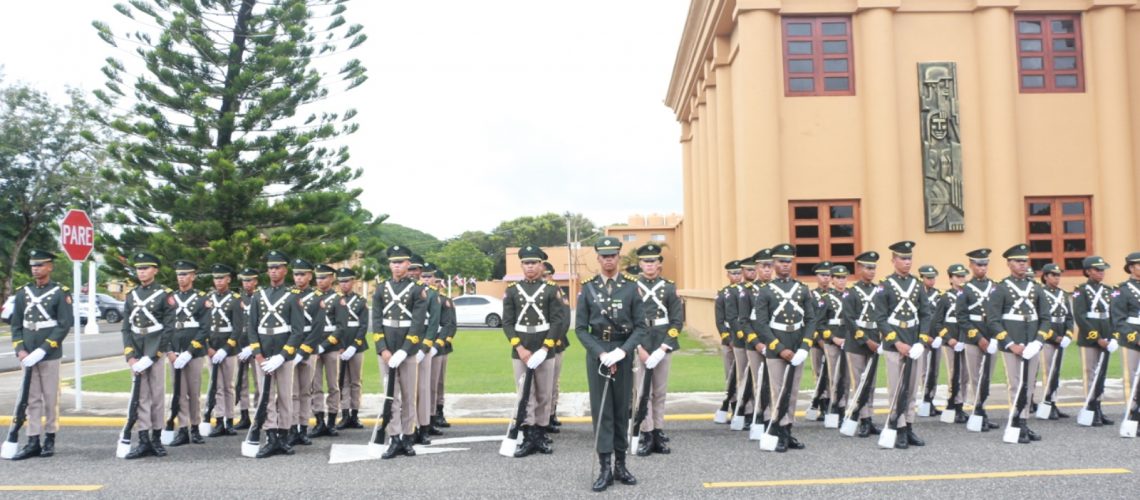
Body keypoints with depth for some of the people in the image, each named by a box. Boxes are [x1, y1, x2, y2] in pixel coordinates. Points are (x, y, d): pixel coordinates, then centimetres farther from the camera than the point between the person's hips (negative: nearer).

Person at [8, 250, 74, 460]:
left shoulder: (60, 293, -3)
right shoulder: (22, 292, 10)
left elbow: (65, 325, -9)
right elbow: (16, 324, 10)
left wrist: (42, 350, -16)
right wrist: (19, 350, -4)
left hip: (50, 355, -4)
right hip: (27, 356, 4)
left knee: (51, 398, 3)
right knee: (32, 399, 6)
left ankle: (50, 439, 13)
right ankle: (33, 442, 10)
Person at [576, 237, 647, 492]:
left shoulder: (631, 288, 2)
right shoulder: (588, 288, 2)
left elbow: (640, 326, 0)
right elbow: (580, 328, 0)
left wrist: (622, 351, -14)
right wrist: (601, 353, -12)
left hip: (623, 353, 1)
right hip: (596, 353, -1)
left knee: (622, 409, 8)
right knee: (601, 410, -1)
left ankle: (620, 465, 18)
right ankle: (605, 468, 3)